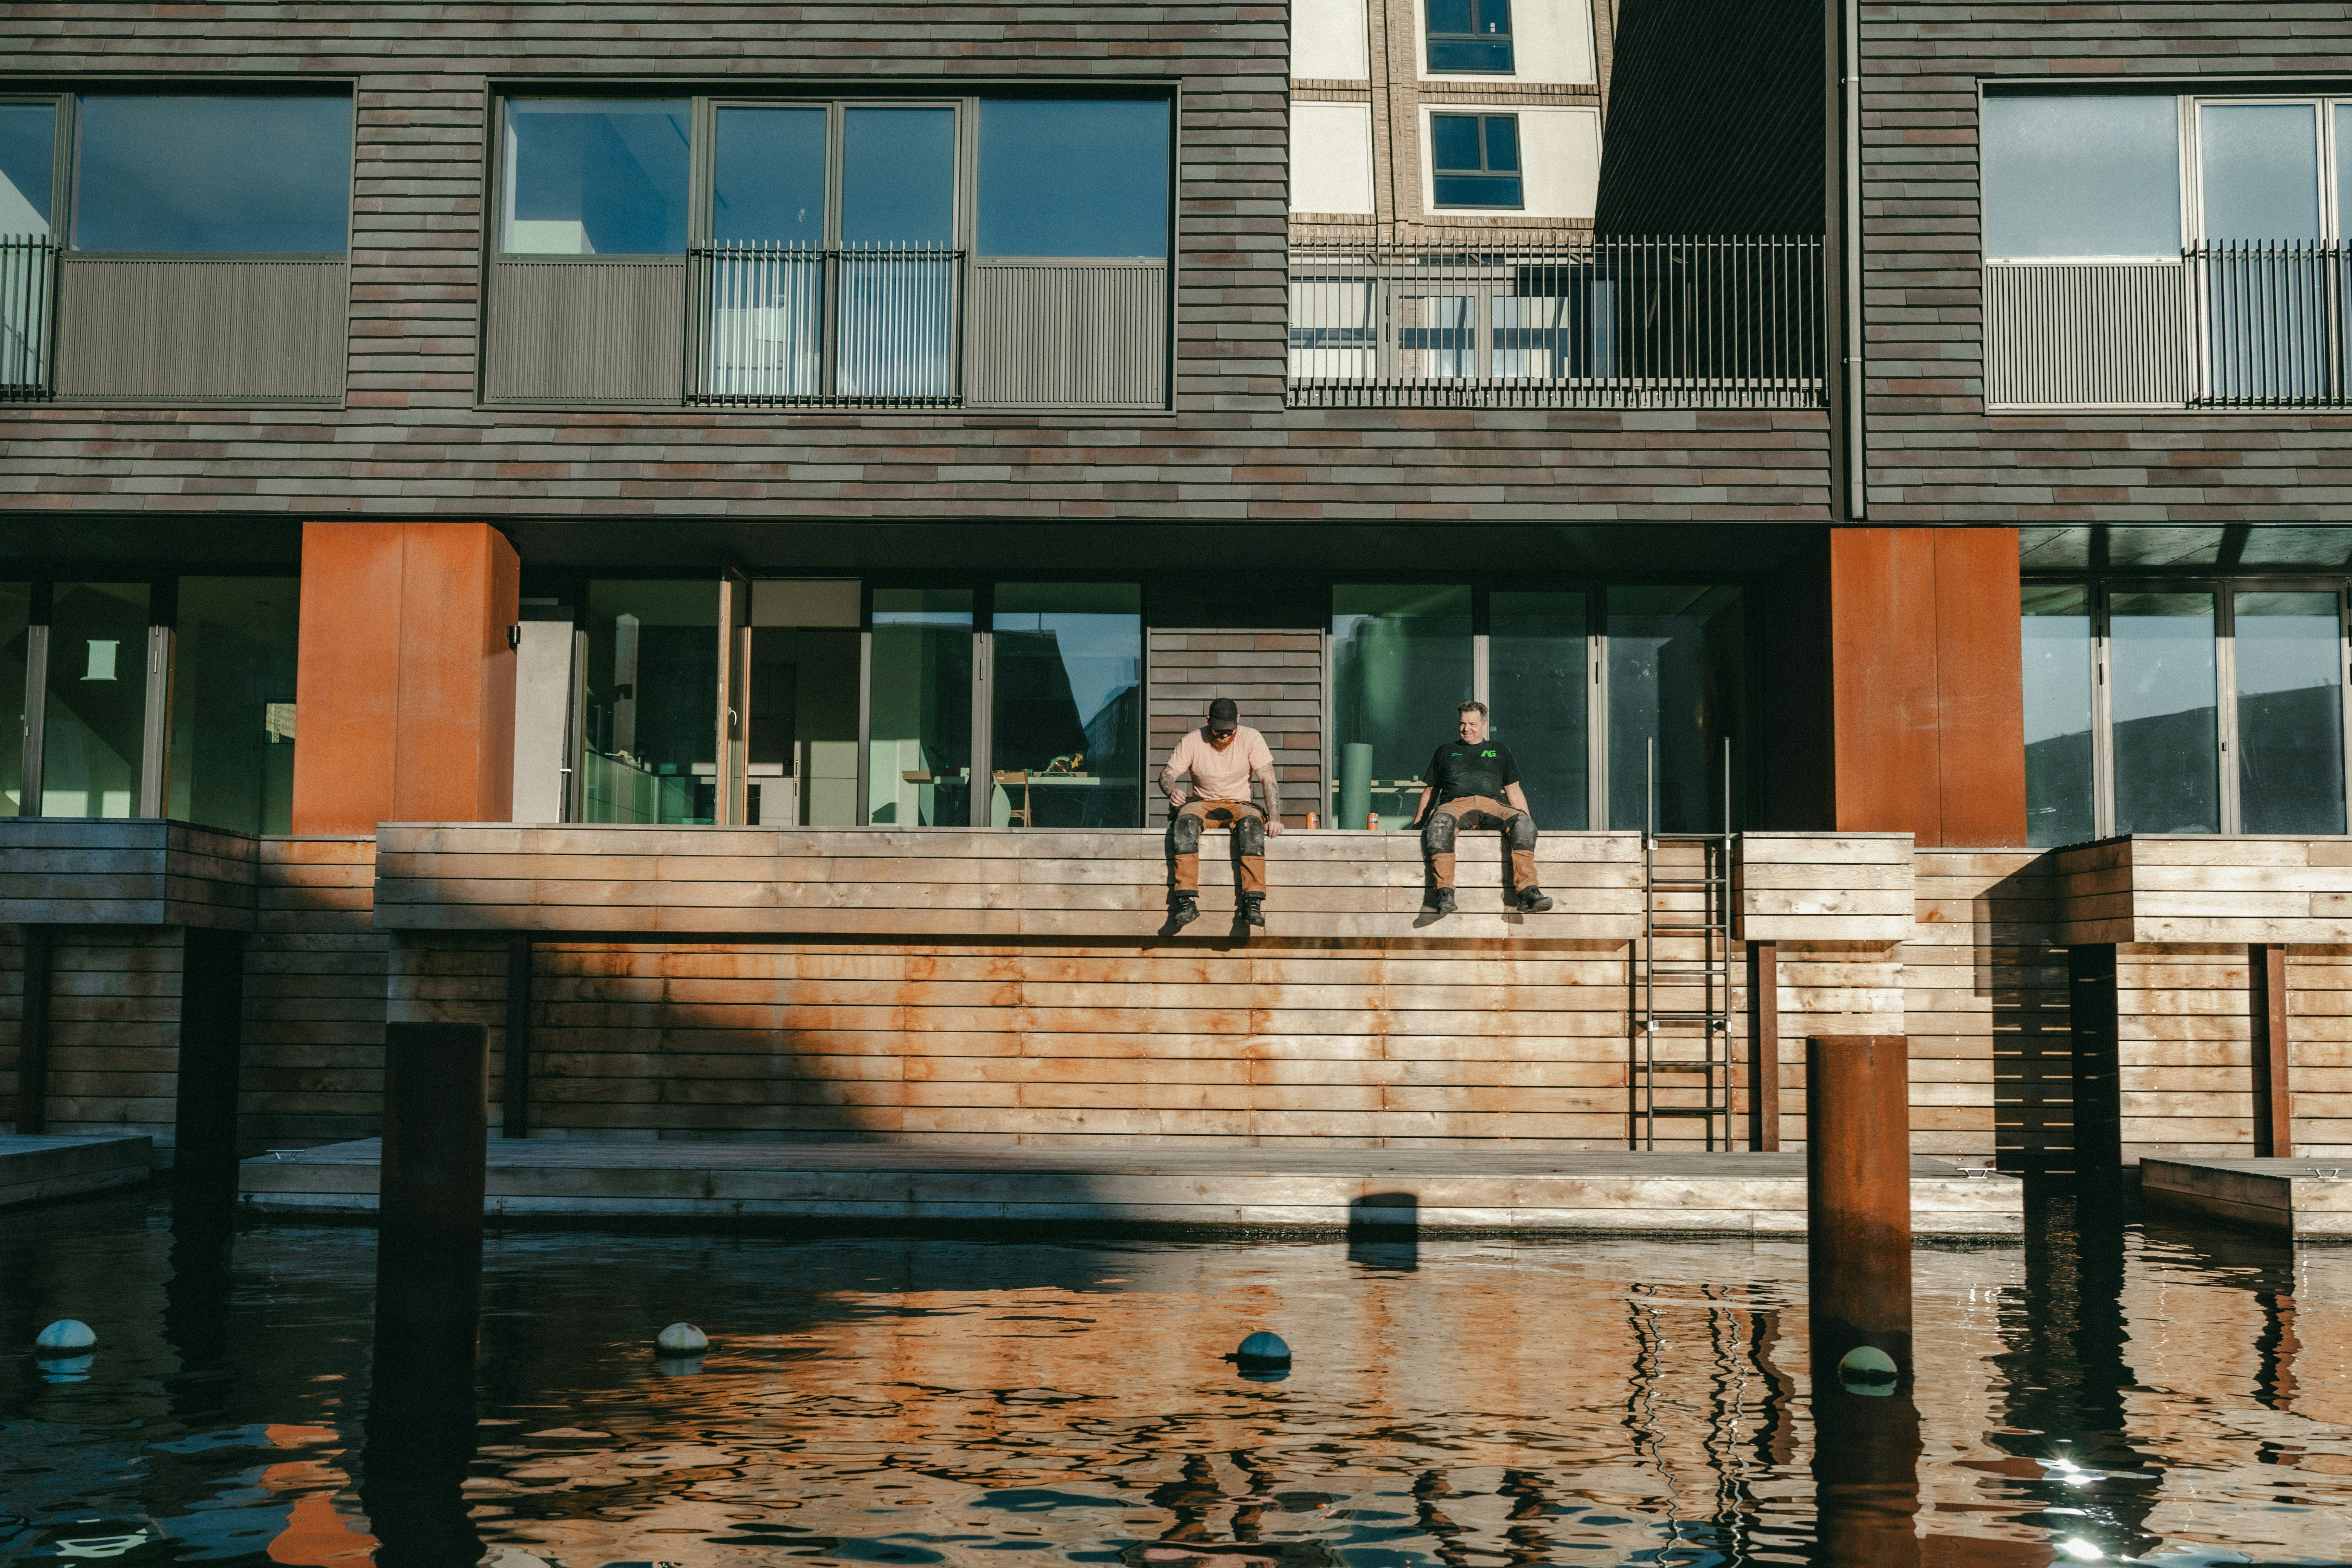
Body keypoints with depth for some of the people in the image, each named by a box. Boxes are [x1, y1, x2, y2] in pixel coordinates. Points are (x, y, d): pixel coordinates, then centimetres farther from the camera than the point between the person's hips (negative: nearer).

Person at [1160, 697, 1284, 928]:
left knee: (1253, 824, -35)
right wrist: (1172, 791, -29)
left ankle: (1253, 902, -39)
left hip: (1239, 805, 0)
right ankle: (1187, 901, -41)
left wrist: (1274, 818, -18)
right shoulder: (1192, 741, -4)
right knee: (1186, 821, -35)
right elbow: (1167, 774, -4)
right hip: (1203, 803, 0)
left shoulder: (1251, 739, -4)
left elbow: (1268, 780, -5)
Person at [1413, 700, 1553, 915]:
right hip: (1455, 804, -1)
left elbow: (1514, 791, 24)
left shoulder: (1499, 750, 27)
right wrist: (1418, 822, 15)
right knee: (1439, 824, -39)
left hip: (1493, 805, 1)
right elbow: (1431, 791, 28)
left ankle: (1528, 891, -42)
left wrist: (1526, 820, 10)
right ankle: (1445, 893, -46)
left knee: (1522, 822, -33)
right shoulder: (1446, 751, 28)